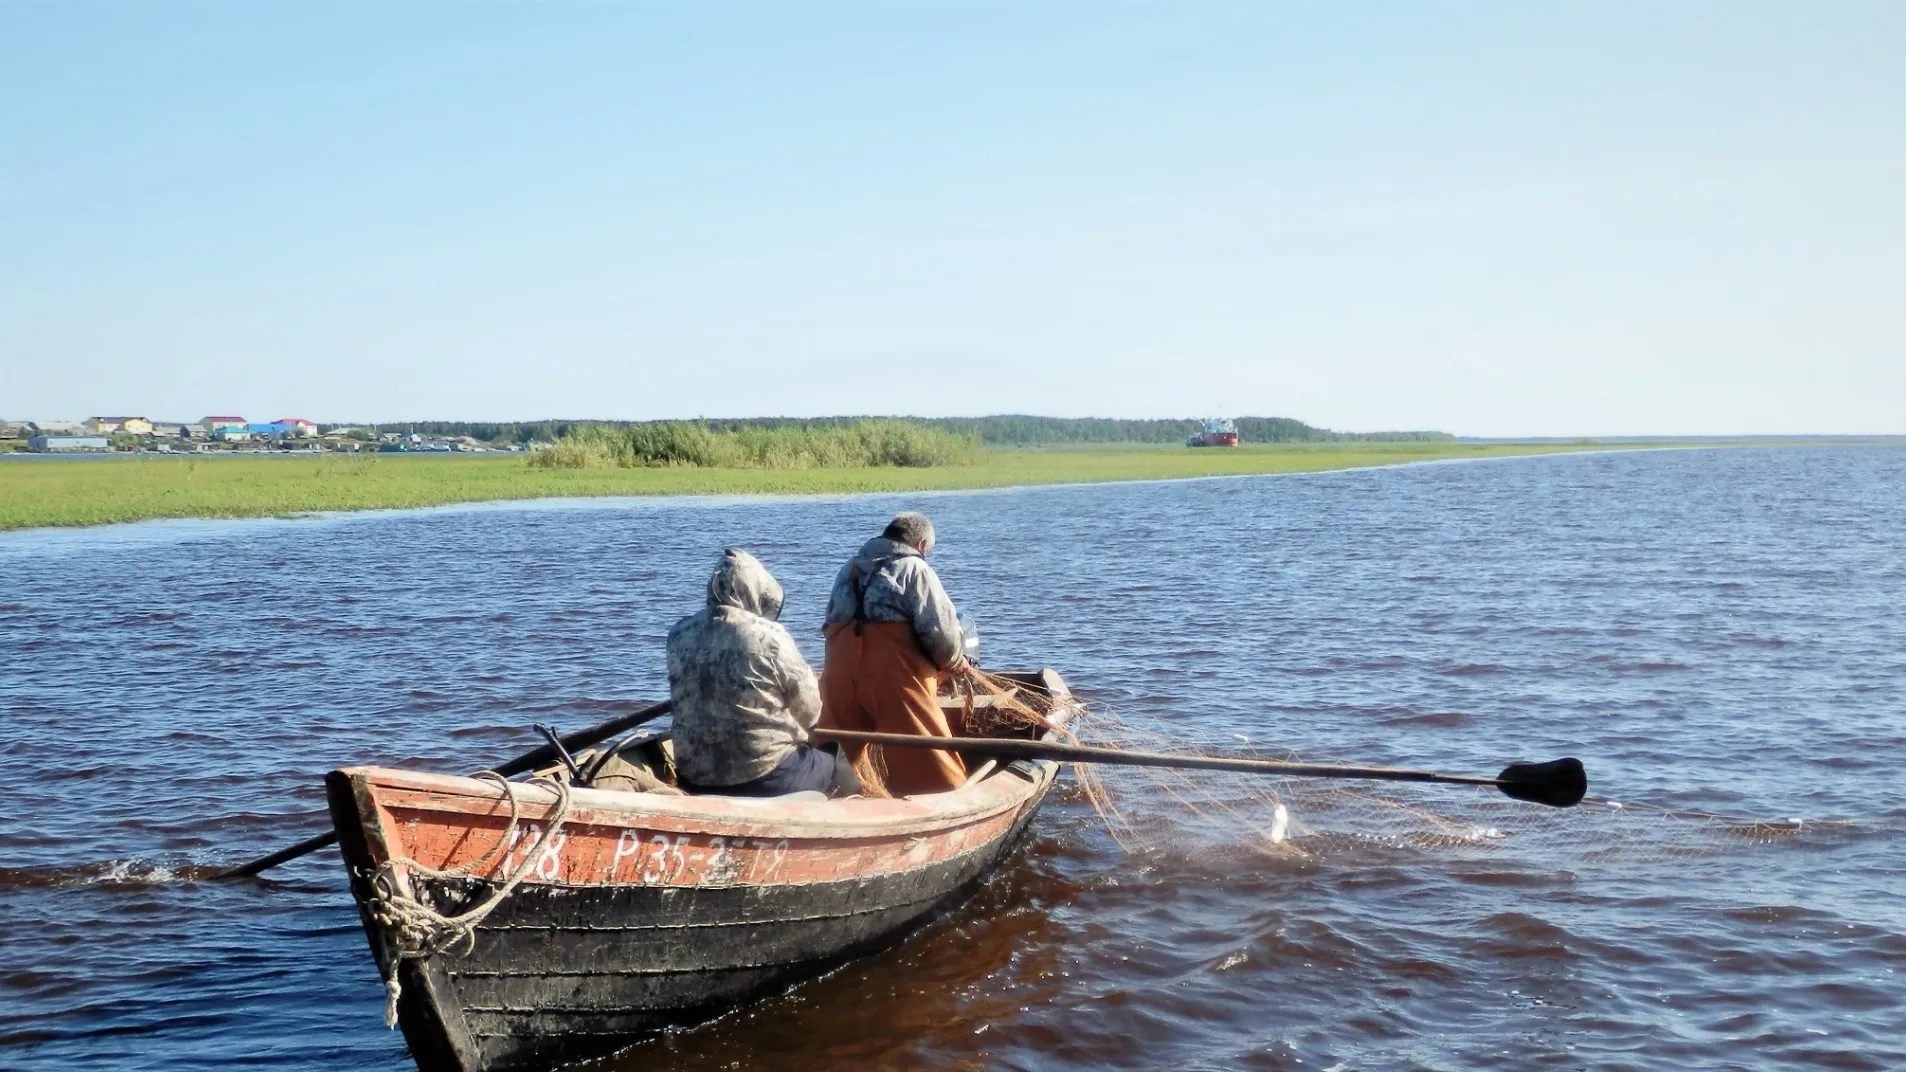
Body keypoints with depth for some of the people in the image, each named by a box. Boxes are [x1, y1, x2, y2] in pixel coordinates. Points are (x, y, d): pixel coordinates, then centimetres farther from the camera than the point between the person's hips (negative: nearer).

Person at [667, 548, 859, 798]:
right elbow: (809, 710, -6)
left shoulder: (679, 634, -2)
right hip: (763, 776, -5)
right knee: (843, 773, 21)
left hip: (693, 778, 5)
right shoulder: (769, 636, -15)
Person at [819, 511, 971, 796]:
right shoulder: (915, 568, 2)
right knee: (933, 771, -2)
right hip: (895, 676, -6)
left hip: (840, 675, 6)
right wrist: (953, 662, 11)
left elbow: (831, 623, 18)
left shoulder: (850, 569, 21)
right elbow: (940, 630, -7)